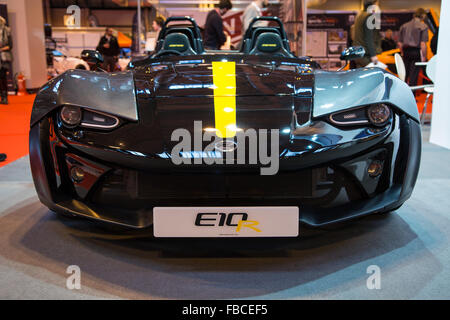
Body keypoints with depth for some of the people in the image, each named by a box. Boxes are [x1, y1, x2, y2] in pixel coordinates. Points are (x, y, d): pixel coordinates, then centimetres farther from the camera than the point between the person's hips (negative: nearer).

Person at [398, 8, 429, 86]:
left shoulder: (404, 26, 11)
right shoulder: (423, 26, -5)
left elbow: (400, 43, 12)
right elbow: (423, 44, -12)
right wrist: (424, 56, -6)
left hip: (406, 51, 5)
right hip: (416, 52, -5)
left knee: (405, 74, 13)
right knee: (413, 75, -2)